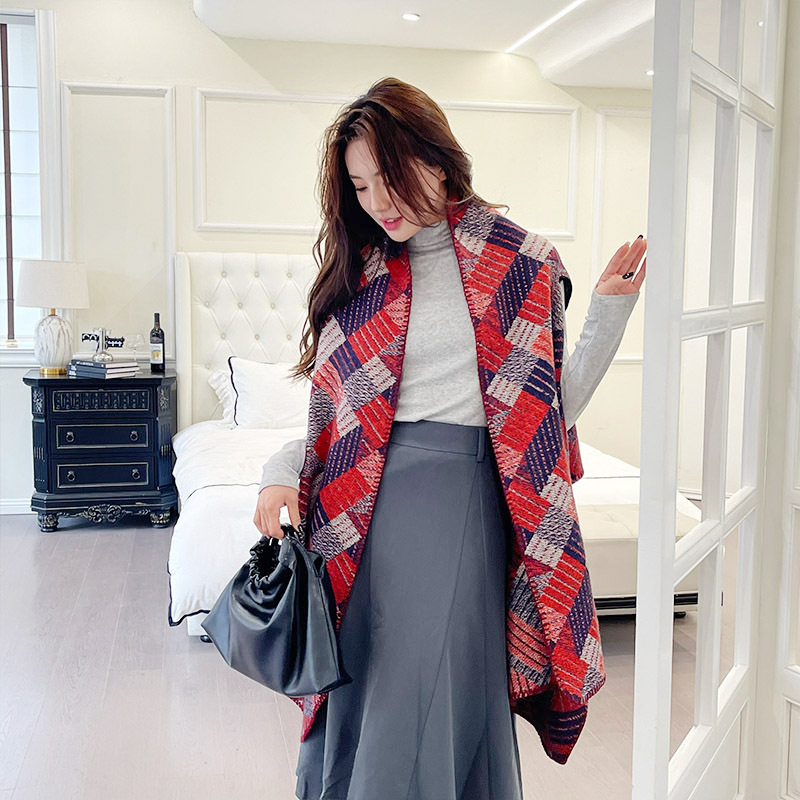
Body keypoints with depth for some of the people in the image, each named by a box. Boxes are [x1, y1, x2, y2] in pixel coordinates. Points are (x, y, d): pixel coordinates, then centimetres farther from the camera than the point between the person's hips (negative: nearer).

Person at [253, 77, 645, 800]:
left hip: (459, 491, -3)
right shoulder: (363, 275, 11)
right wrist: (283, 469, -5)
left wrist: (609, 308, -7)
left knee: (430, 697, 2)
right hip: (364, 497, 3)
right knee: (355, 699, 11)